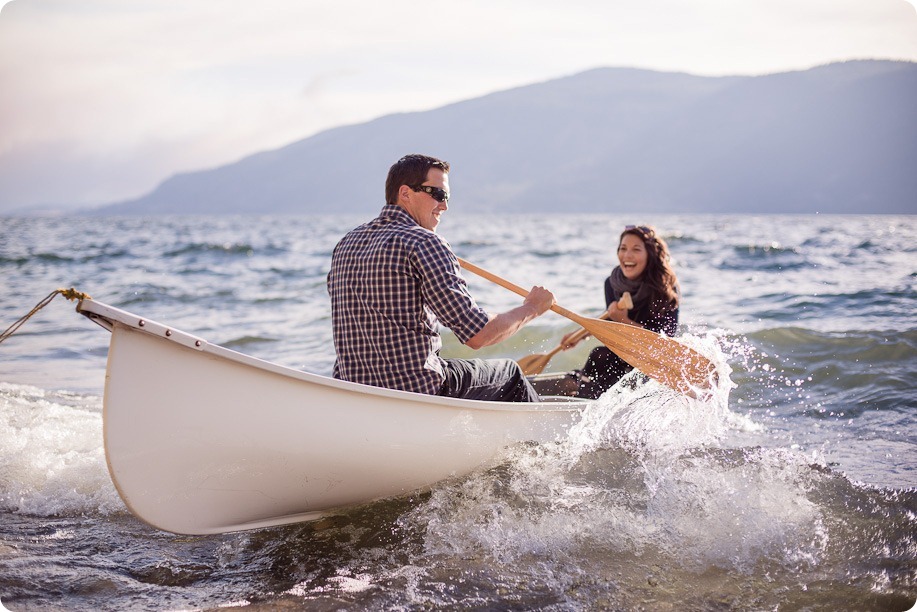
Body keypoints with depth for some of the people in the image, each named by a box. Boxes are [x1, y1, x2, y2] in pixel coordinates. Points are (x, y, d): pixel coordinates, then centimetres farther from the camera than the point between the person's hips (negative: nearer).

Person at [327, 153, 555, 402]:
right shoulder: (425, 244, -16)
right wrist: (530, 308, -1)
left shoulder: (346, 244, 7)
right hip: (419, 391, -8)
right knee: (509, 372, 17)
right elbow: (477, 335, -19)